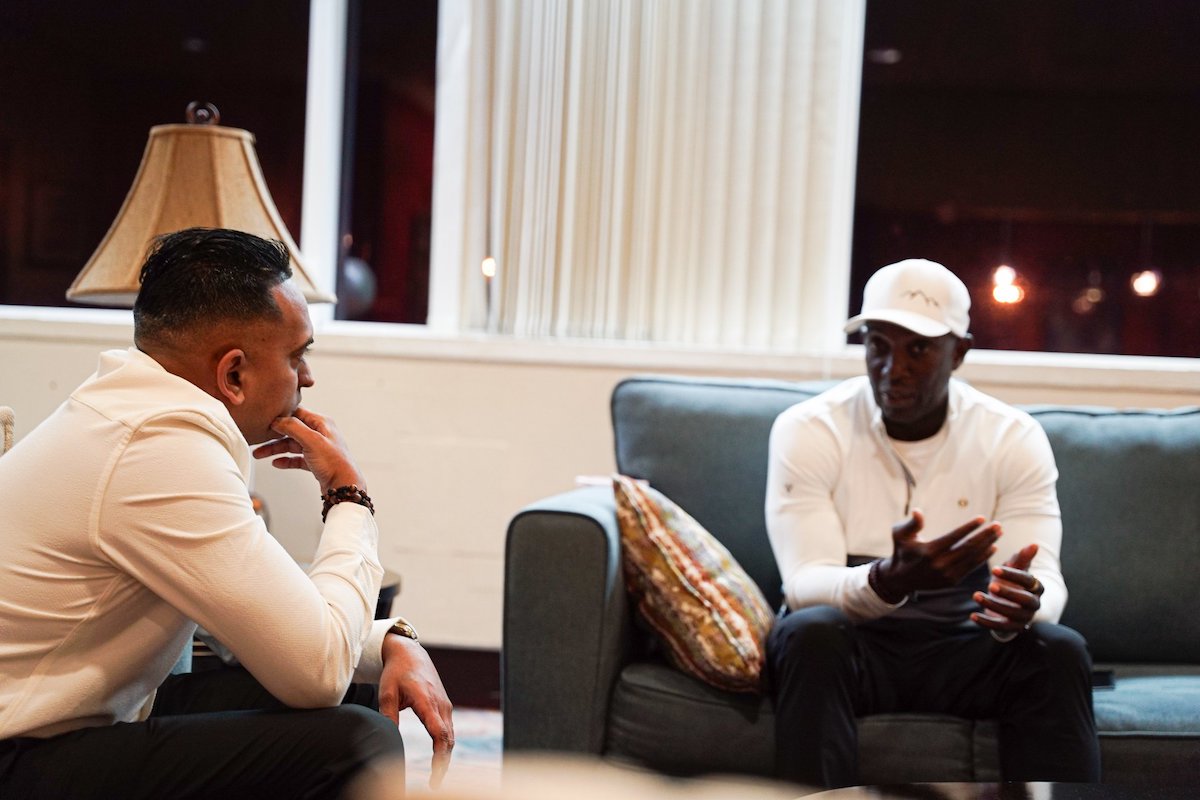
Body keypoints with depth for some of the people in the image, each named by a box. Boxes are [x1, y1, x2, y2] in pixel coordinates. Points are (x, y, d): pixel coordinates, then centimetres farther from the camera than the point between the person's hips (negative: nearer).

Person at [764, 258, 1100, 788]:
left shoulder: (1015, 439, -3)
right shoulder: (807, 430, -9)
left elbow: (1045, 582, -10)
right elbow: (805, 585, -18)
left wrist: (1022, 605, -36)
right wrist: (890, 581, -40)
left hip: (962, 647, 2)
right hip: (850, 640, -1)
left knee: (1060, 650, -28)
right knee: (810, 632, -35)